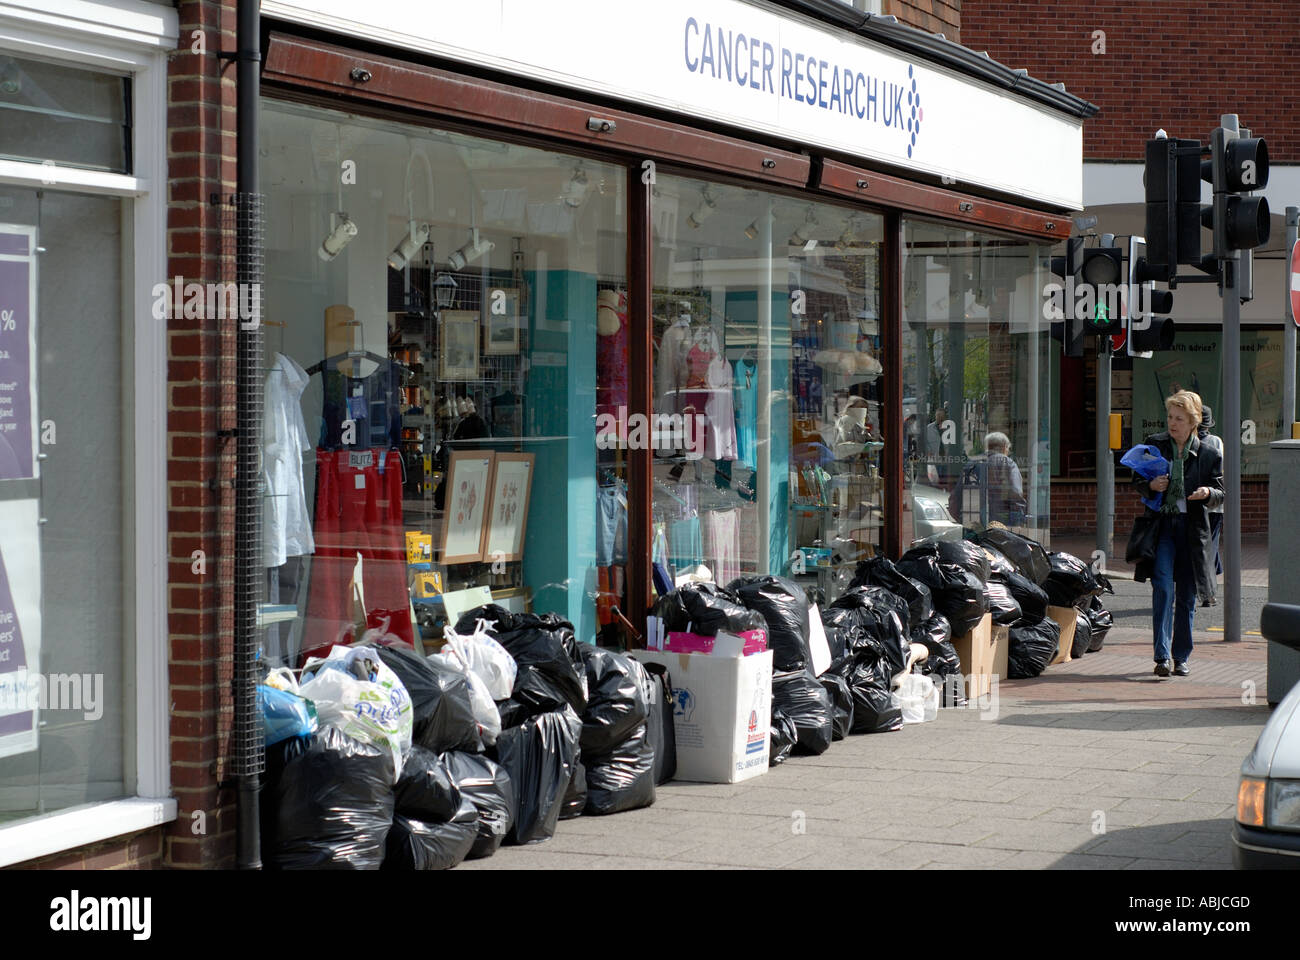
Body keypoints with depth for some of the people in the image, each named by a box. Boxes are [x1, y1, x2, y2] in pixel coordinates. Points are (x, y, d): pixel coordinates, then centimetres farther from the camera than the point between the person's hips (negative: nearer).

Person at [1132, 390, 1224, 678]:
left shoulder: (1209, 454, 3)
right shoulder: (1154, 444, 5)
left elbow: (1220, 494, 7)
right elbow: (1137, 480, 11)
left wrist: (1207, 493, -15)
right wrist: (1151, 486, -11)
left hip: (1192, 528, 1)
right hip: (1161, 525, -1)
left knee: (1187, 595, 6)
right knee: (1163, 587, -15)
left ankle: (1181, 657, 18)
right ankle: (1162, 656, -14)